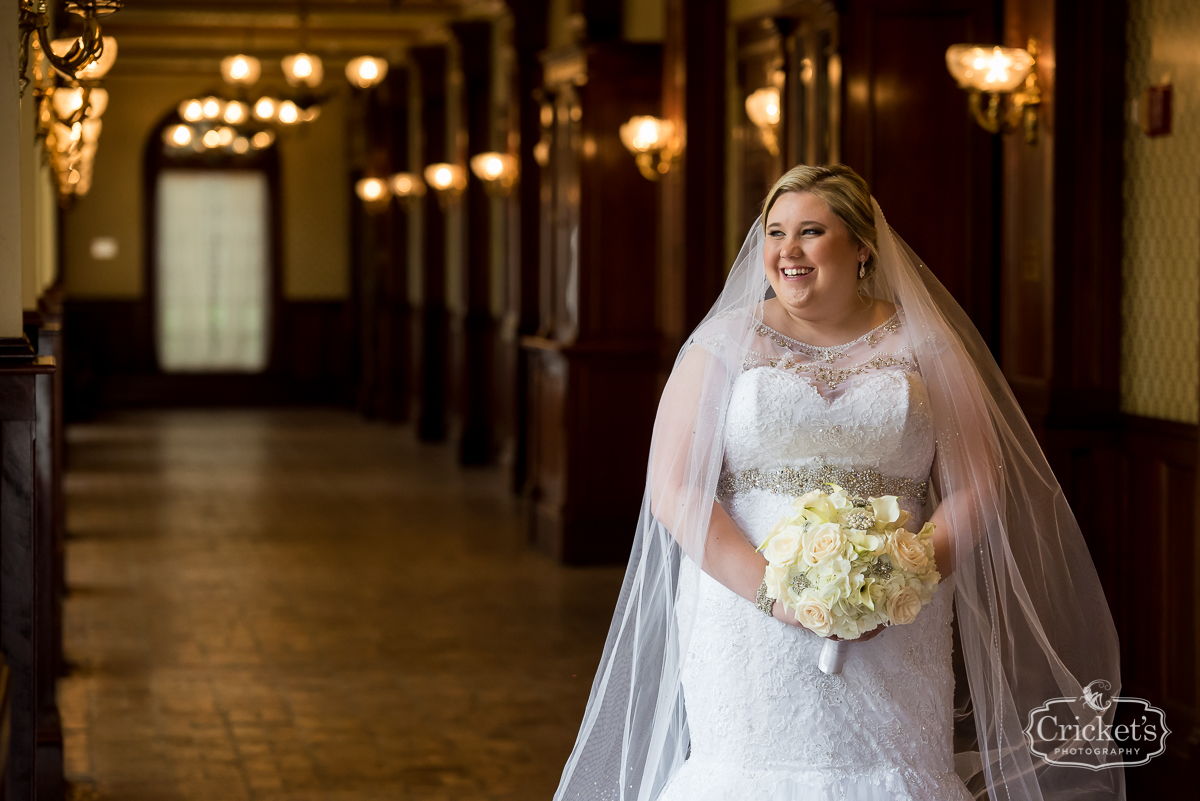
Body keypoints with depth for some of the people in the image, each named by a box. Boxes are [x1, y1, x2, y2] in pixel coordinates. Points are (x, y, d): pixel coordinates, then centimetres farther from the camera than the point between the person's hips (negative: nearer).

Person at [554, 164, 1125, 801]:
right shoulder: (725, 342, 5)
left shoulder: (921, 344, 8)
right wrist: (770, 588, -14)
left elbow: (978, 485, 4)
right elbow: (674, 488, -2)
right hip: (750, 629, -1)